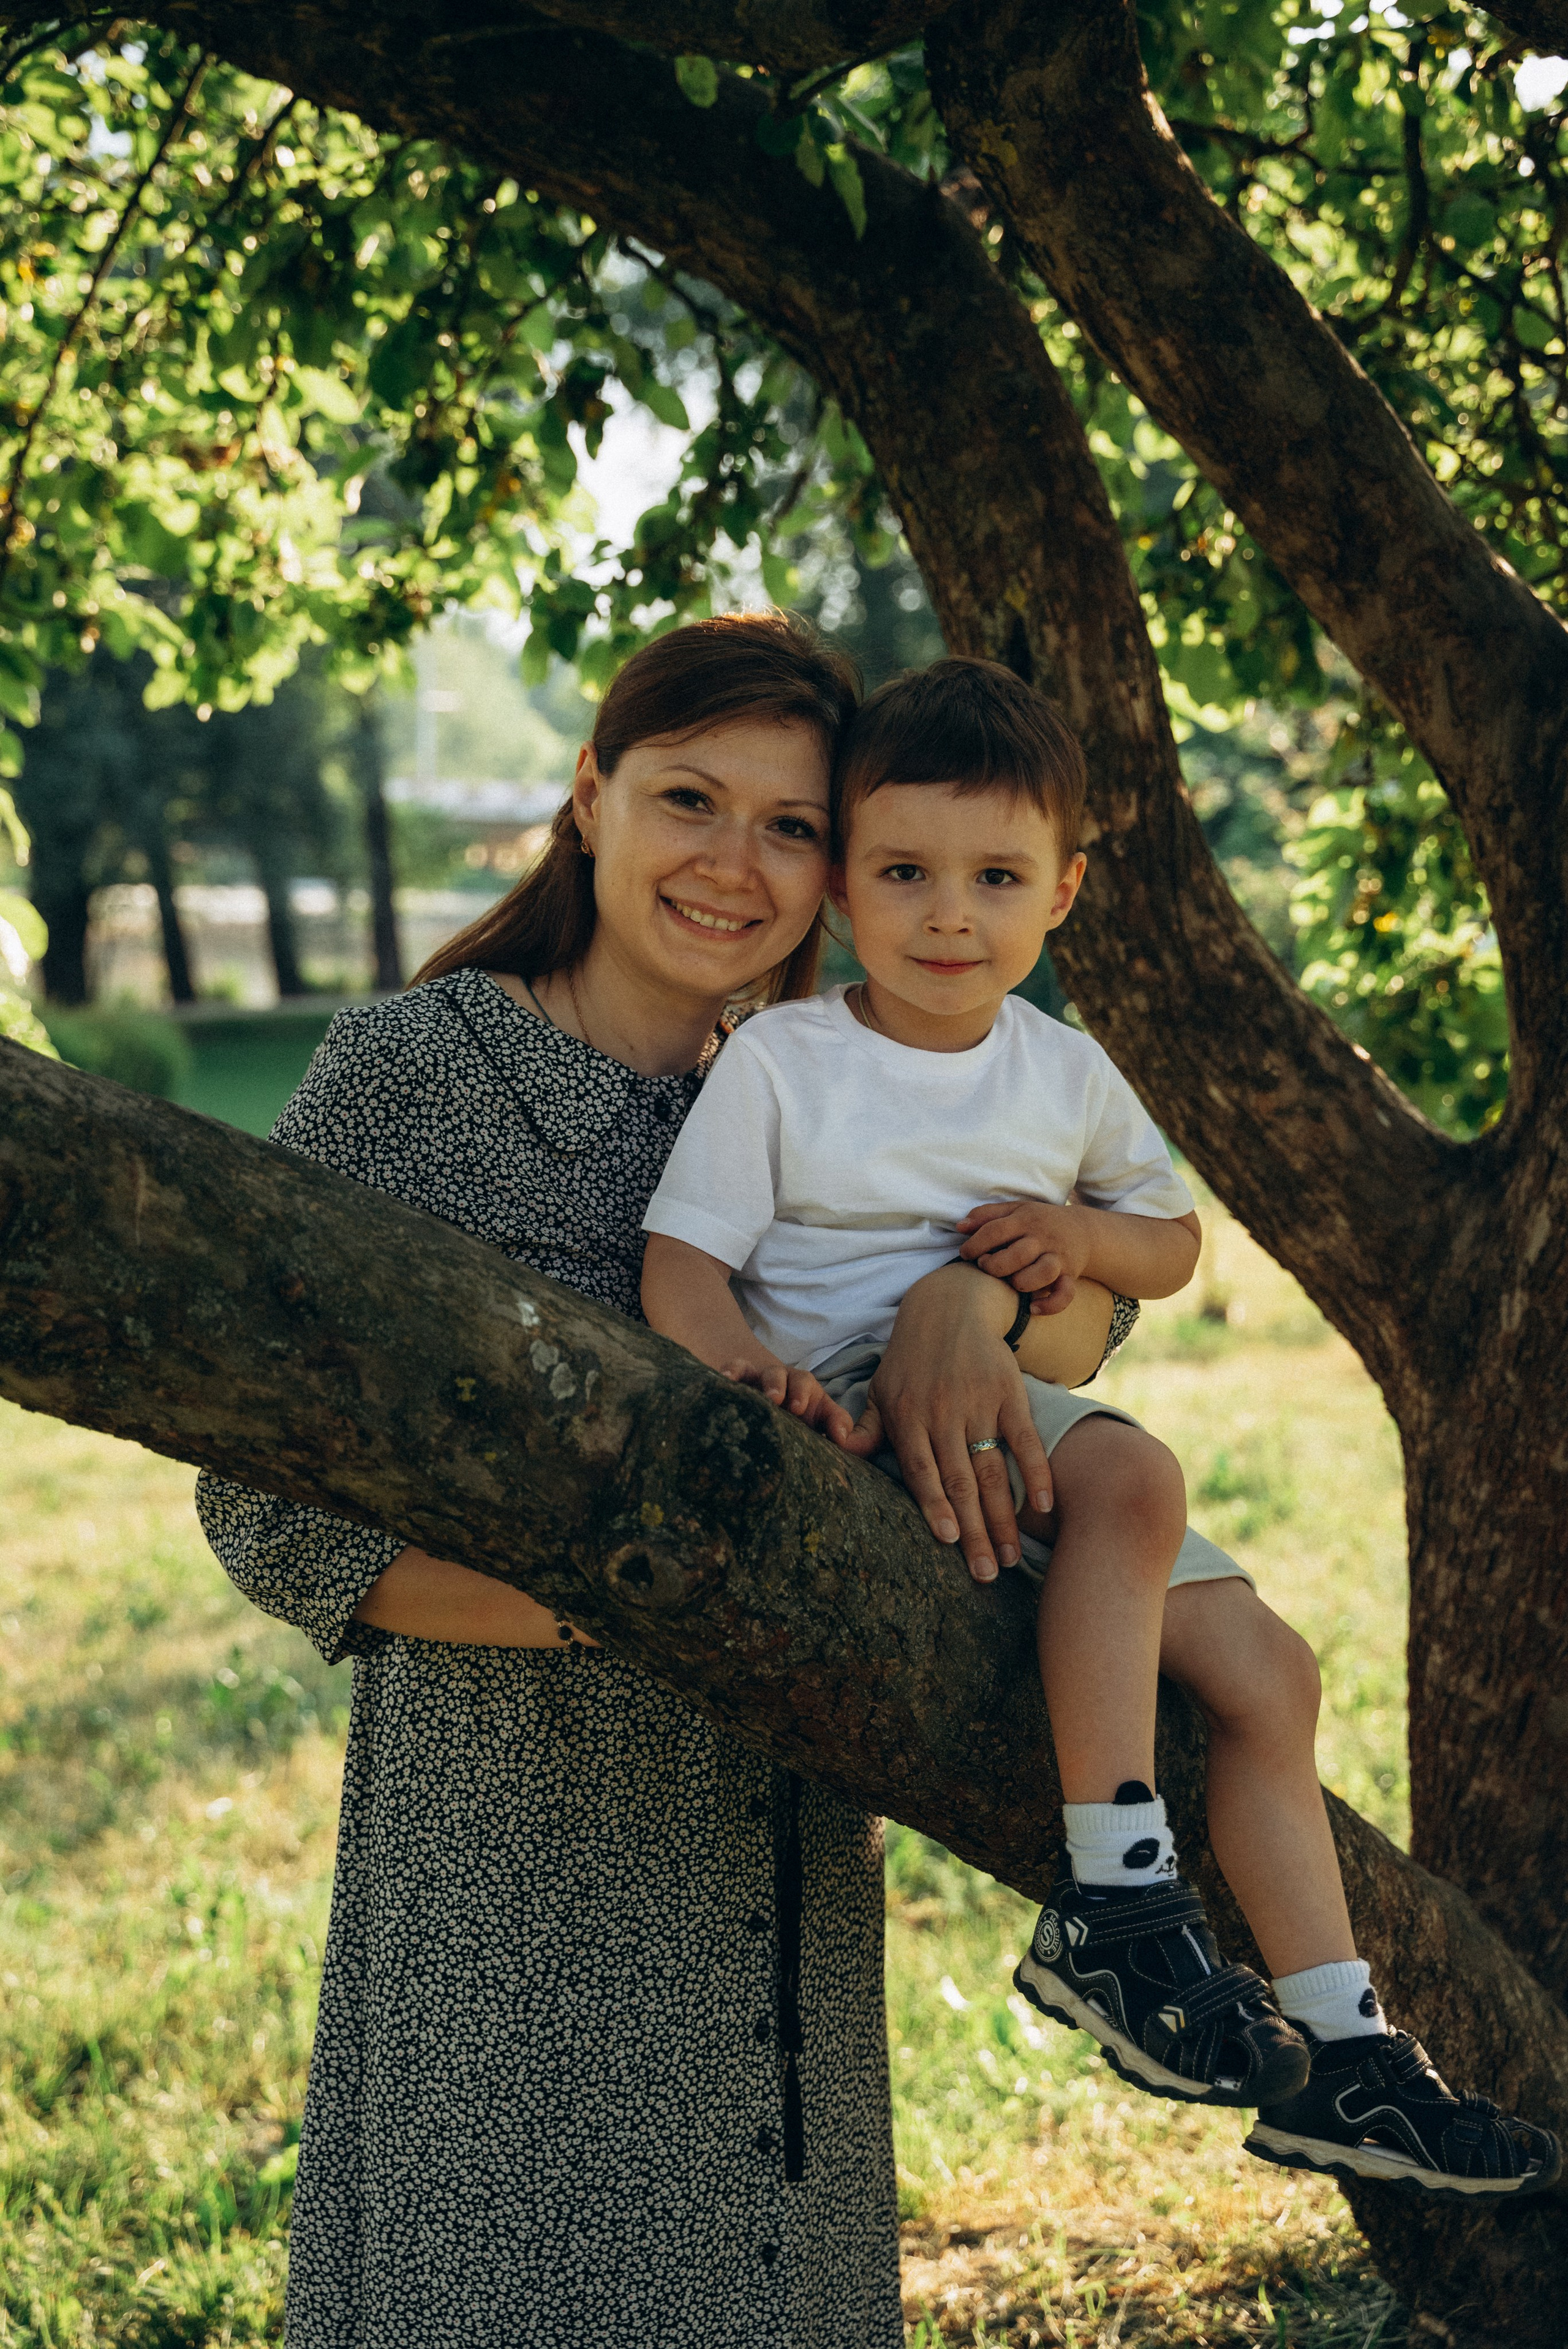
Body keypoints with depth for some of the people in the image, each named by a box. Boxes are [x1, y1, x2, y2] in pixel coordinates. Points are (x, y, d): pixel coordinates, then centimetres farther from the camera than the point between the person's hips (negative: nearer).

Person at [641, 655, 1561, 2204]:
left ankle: (1340, 2063, 6)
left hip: (1019, 1427, 6)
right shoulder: (778, 1061, -6)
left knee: (1263, 1674, -2)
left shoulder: (1065, 1074, 9)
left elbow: (1174, 1238, 21)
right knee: (1130, 1478, -32)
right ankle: (1114, 1908, -26)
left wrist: (1083, 1233, -3)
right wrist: (747, 1360, -33)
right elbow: (682, 1263, -10)